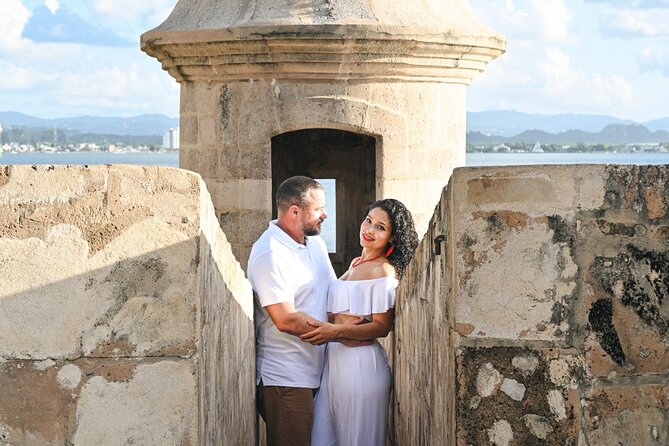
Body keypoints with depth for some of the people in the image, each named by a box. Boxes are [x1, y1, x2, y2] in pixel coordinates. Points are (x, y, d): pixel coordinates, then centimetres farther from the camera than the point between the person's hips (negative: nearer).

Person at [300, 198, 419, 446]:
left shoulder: (383, 270, -11)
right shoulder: (356, 264, 16)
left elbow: (382, 326, -16)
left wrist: (337, 331, -24)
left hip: (361, 363, -9)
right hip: (336, 360, 9)